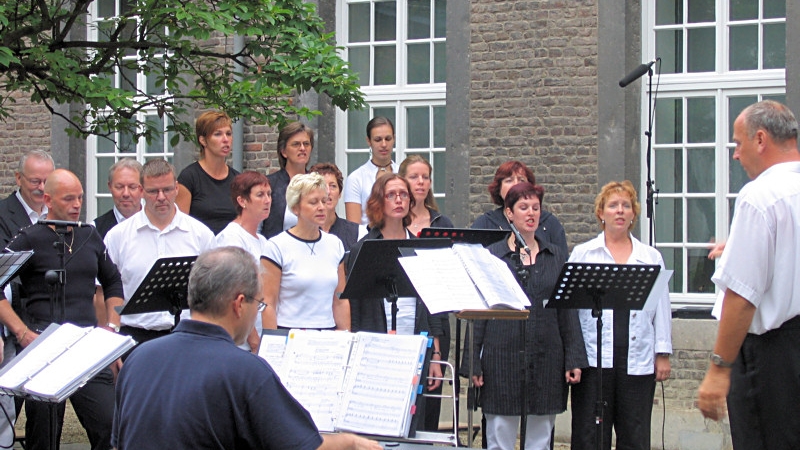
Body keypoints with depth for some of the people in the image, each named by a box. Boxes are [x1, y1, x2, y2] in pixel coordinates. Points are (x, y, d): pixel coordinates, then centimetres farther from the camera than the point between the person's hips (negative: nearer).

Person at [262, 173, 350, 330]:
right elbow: (268, 302, -7)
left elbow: (341, 301, 14)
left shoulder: (335, 244, 11)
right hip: (290, 335, -4)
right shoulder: (277, 246, -4)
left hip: (328, 335, 4)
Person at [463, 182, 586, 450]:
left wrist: (574, 359, 3)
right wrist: (473, 362, -4)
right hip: (503, 355, -3)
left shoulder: (555, 257, 11)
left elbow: (568, 311, 10)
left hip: (547, 357, 3)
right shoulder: (491, 256, 3)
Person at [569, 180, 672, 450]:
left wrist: (663, 354, 4)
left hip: (638, 359, 2)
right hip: (594, 357, -1)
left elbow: (662, 308, 10)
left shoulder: (651, 258, 12)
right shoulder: (582, 254, 7)